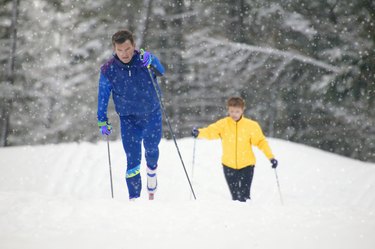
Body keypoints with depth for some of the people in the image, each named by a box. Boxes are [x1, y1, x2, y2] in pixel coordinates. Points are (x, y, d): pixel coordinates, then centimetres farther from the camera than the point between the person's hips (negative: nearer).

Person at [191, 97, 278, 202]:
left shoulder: (251, 125, -7)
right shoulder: (223, 124, -4)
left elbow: (261, 141, -4)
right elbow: (210, 131, -16)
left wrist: (271, 157, -13)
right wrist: (198, 133, -38)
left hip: (246, 165, -2)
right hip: (229, 165, 2)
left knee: (244, 197, -11)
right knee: (235, 196, 8)